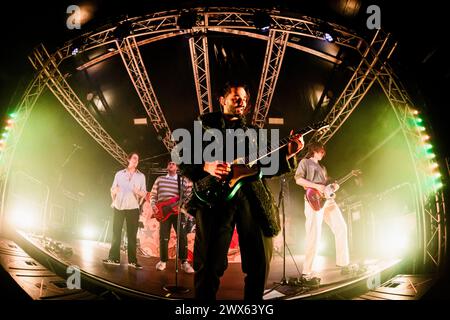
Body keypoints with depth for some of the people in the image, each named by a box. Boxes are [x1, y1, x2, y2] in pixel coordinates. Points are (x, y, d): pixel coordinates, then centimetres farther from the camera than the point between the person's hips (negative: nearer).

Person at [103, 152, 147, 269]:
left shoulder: (141, 176, 7)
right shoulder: (119, 174, 8)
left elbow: (144, 193, 4)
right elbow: (112, 189, 8)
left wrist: (139, 192, -18)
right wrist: (114, 201, -10)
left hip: (133, 208, 0)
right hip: (118, 207, 1)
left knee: (132, 234, -1)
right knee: (116, 233, 2)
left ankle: (132, 260, 2)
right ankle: (114, 258, 8)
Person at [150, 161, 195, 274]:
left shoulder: (183, 181, 7)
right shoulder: (159, 179, 11)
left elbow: (188, 197, 4)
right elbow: (153, 194, 12)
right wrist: (153, 205, -3)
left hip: (178, 212, -1)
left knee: (182, 236, -6)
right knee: (163, 237, 1)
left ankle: (184, 262, 1)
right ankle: (163, 261, 14)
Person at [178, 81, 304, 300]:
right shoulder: (205, 125, 13)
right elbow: (182, 159, 7)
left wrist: (287, 155, 3)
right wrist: (205, 167, -13)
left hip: (251, 198, 4)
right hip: (214, 197, -4)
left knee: (260, 261, 2)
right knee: (209, 263, -6)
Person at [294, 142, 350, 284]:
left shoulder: (322, 167, 29)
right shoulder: (305, 162, 6)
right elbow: (298, 180, -7)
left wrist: (333, 186, 6)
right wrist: (316, 186, -16)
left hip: (327, 199, 8)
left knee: (341, 227, 3)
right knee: (314, 237, -13)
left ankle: (343, 263, 15)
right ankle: (307, 273, -9)